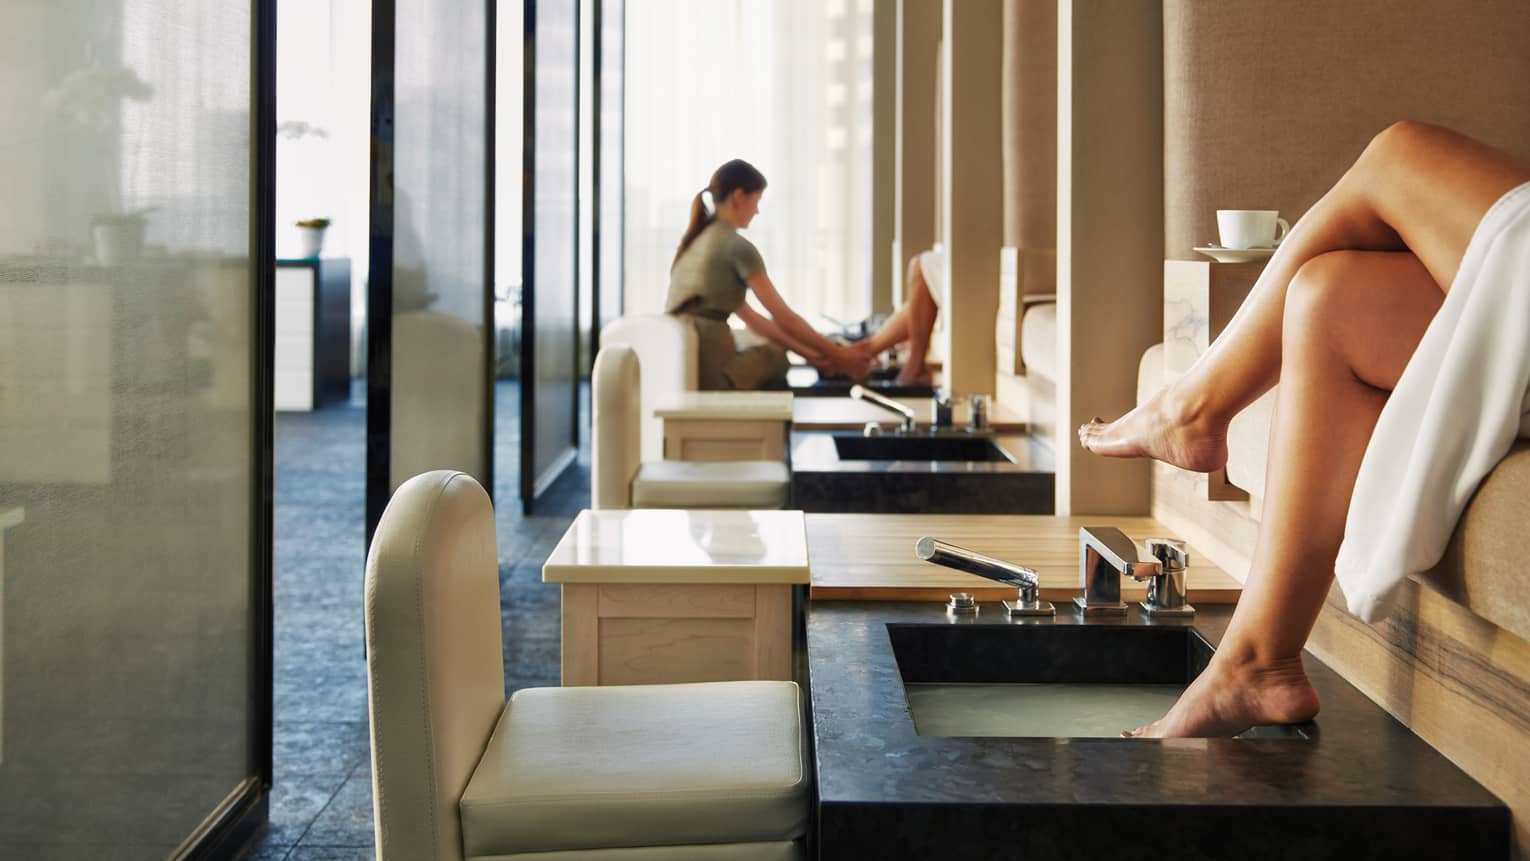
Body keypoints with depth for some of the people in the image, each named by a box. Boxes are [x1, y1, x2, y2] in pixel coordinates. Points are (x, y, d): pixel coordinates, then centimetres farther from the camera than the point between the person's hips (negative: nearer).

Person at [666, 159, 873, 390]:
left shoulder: (695, 241, 19)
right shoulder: (738, 247, -6)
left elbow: (751, 318, 21)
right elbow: (785, 320, -4)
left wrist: (808, 353, 20)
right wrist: (839, 357, 7)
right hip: (709, 374, -8)